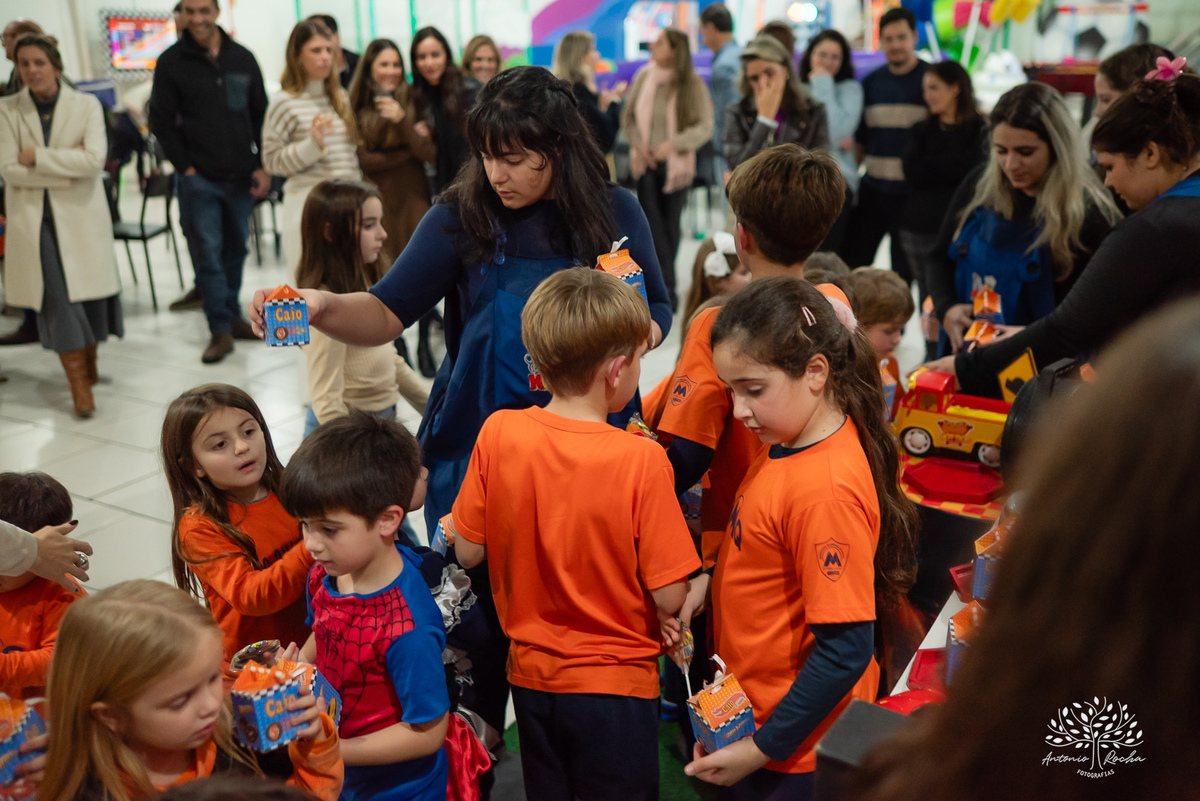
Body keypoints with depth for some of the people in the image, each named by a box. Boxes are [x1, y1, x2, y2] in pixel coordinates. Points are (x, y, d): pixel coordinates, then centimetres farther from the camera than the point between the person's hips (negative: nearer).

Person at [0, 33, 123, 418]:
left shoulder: (86, 105, -1)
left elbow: (94, 159, -14)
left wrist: (36, 157, -14)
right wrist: (66, 165, -14)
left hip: (80, 215, 0)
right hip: (33, 217, 0)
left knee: (88, 292, 5)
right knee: (55, 299, -6)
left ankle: (89, 364, 31)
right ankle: (79, 384, 1)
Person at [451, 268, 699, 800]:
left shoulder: (497, 433, -13)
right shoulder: (642, 460, -23)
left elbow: (468, 551, -3)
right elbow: (669, 596, -17)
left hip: (530, 674, 4)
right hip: (615, 684, -3)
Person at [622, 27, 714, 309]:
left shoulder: (693, 83, -9)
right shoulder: (644, 76, -1)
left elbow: (705, 126, -9)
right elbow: (628, 115, 8)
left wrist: (673, 144, -21)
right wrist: (638, 143, -8)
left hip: (676, 165, -1)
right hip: (646, 163, 2)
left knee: (670, 225, 9)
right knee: (652, 225, -6)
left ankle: (663, 284, 27)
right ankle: (667, 287, 0)